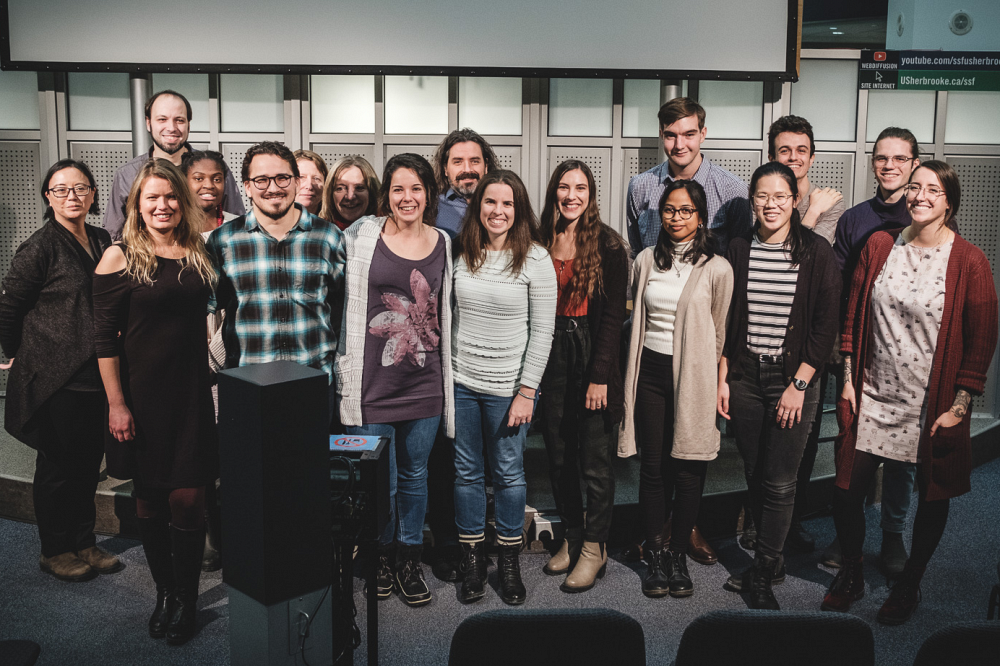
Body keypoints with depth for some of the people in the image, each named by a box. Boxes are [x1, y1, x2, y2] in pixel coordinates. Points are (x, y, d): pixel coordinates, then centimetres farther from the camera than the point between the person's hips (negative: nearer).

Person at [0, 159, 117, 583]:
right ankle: (55, 550, 20)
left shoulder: (102, 243, 9)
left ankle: (84, 543, 27)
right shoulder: (40, 247, -11)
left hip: (95, 372, 6)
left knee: (90, 460, 13)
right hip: (55, 377, -6)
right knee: (59, 464, 5)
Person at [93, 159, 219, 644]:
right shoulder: (120, 257, -4)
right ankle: (164, 591, 27)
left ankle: (186, 598, 16)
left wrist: (218, 383, 7)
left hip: (192, 390, 2)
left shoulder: (198, 255, 7)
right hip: (141, 391, -2)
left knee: (187, 496, 0)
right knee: (149, 496, 10)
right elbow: (104, 337, -6)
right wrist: (116, 404, -10)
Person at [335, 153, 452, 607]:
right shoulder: (361, 237, -3)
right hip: (373, 382, -2)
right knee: (379, 481, 6)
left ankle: (410, 561, 29)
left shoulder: (443, 243, 6)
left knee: (415, 475, 13)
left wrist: (446, 376, 13)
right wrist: (344, 371, -2)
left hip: (424, 383, 2)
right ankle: (381, 556, 30)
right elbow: (342, 303, 2)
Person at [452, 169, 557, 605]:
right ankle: (472, 559, 24)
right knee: (467, 472, 10)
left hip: (508, 386, -3)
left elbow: (542, 331, -7)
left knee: (508, 473, 7)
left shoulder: (535, 258, -7)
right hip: (461, 382, 3)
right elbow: (450, 318, 12)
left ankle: (509, 561, 23)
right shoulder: (462, 254, 5)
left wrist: (526, 391, -11)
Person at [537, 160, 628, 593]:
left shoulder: (608, 245, -5)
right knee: (558, 456, 11)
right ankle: (572, 537, 27)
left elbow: (613, 314, -7)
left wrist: (600, 375, -12)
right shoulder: (541, 242, 8)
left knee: (595, 459, 2)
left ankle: (595, 548, 16)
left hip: (592, 355, -4)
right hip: (551, 356, 4)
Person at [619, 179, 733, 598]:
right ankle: (655, 555, 19)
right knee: (653, 467, 6)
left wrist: (718, 385, 4)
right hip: (650, 372, 3)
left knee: (687, 471, 3)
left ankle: (679, 555, 19)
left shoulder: (717, 269, -3)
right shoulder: (646, 260, 9)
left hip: (693, 375, -3)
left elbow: (720, 334, 3)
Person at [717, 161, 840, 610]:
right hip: (744, 376, 3)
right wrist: (722, 378, 3)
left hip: (794, 377, -3)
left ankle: (763, 573, 14)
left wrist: (799, 384, -10)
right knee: (754, 475, 10)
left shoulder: (816, 252, -4)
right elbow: (725, 321, 8)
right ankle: (772, 562, 27)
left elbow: (826, 324, -5)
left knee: (779, 482, -1)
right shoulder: (739, 250, 5)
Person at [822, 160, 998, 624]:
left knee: (932, 498, 12)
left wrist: (959, 406, -9)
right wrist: (848, 380, 3)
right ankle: (851, 574, 28)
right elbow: (853, 316, 7)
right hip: (873, 396, 2)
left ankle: (909, 585, 35)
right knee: (846, 493, 2)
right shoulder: (879, 245, 2)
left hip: (934, 406, -2)